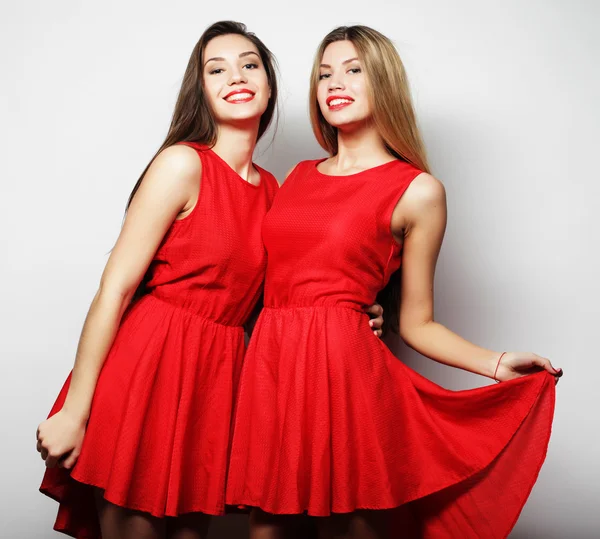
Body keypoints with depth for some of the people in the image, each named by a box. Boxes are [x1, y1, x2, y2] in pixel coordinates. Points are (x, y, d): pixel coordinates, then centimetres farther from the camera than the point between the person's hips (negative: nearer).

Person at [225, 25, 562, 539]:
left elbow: (416, 324, 2)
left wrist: (497, 363, -10)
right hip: (270, 367, 5)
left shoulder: (418, 191, 0)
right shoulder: (300, 175, 15)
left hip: (345, 369, -4)